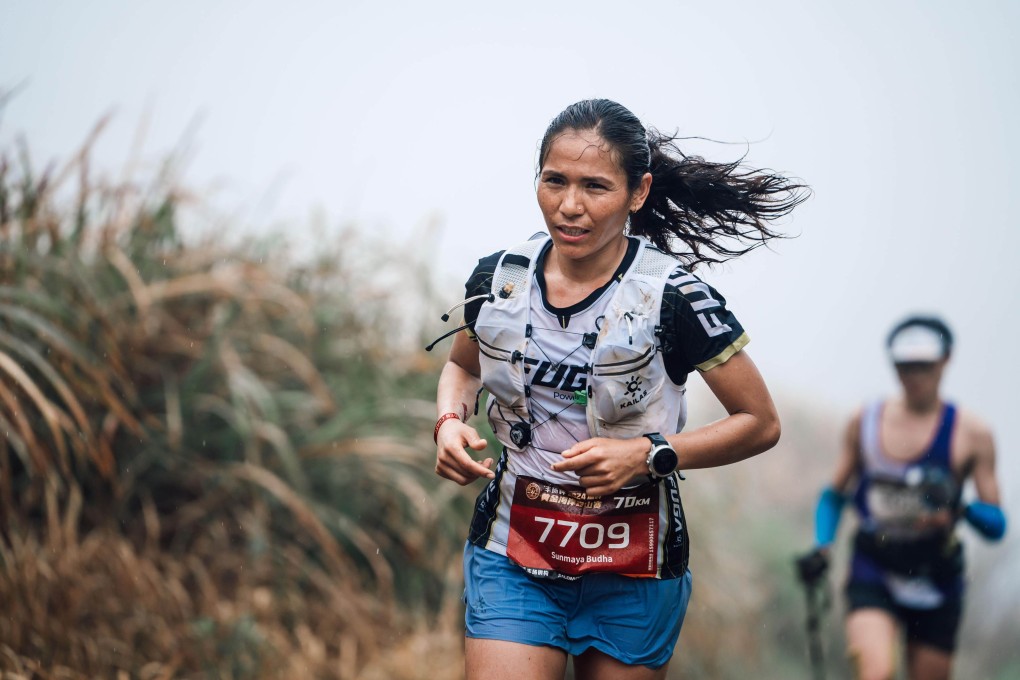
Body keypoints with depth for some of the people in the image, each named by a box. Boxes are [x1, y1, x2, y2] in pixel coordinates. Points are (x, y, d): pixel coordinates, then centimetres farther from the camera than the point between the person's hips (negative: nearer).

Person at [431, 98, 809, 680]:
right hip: (514, 554, 2)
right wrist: (450, 423, -3)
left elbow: (761, 424, -6)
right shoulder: (499, 278, -3)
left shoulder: (672, 298, -13)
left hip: (633, 571, -2)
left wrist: (649, 455, -19)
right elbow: (463, 367, 19)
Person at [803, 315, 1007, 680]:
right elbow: (834, 494, 13)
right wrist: (821, 547, -2)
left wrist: (958, 510, -24)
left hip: (936, 583, 0)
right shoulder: (865, 421, 3)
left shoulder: (970, 432, -2)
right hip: (873, 577, 0)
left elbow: (996, 524, -4)